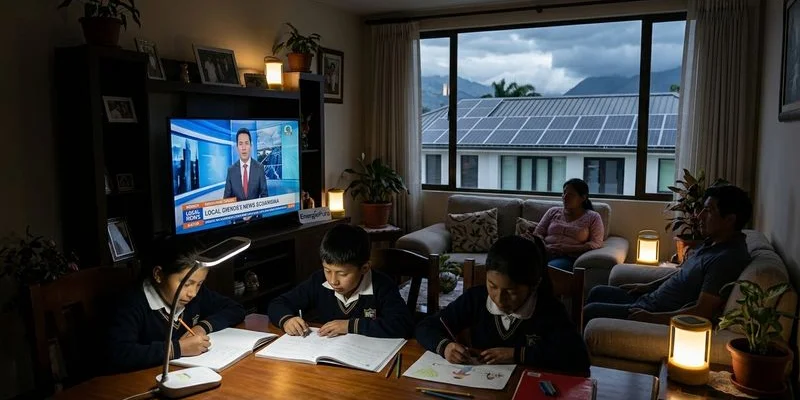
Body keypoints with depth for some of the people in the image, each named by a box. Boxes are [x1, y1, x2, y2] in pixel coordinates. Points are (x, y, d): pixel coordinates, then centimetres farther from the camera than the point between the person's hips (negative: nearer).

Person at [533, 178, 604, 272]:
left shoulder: (593, 217, 13)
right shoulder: (553, 212, 21)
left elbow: (596, 244, 2)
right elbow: (537, 234, 17)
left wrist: (567, 249, -11)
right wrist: (543, 247, -8)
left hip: (569, 258, -3)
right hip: (545, 253, 3)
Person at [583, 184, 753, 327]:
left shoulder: (728, 259, -24)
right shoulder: (714, 242, 7)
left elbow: (702, 312, -28)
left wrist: (652, 317, -23)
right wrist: (648, 286, 16)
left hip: (661, 318, -10)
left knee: (590, 311, -11)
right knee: (597, 293, 16)